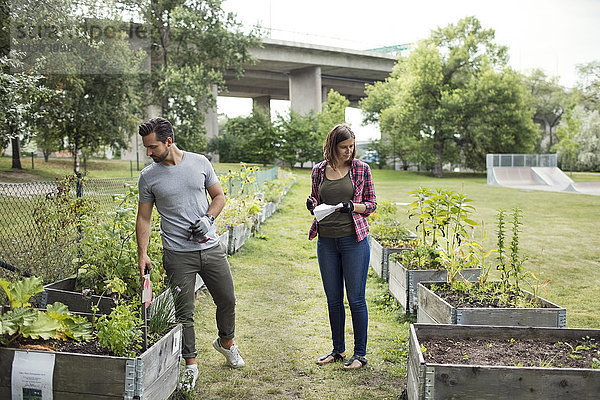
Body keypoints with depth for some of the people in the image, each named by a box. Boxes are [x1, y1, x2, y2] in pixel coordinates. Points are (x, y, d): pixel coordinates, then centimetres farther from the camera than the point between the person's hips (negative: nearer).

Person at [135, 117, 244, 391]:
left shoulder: (200, 163, 1)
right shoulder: (148, 177, 0)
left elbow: (219, 196, 9)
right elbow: (144, 217, 4)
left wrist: (208, 218, -9)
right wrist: (142, 254, -4)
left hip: (211, 248, 2)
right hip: (178, 255, -1)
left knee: (227, 300, 12)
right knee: (183, 312, 3)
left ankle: (226, 342, 39)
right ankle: (190, 364, 21)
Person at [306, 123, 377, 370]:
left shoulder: (361, 169, 0)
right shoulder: (319, 170, 7)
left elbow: (371, 204, 4)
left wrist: (351, 206, -15)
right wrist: (312, 205, -6)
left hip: (354, 239, -3)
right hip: (326, 241, 3)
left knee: (356, 298, 1)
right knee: (333, 299, 12)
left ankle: (360, 353, 16)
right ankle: (338, 350, 27)